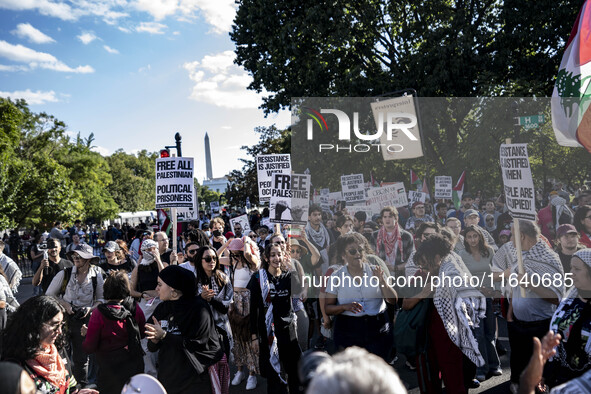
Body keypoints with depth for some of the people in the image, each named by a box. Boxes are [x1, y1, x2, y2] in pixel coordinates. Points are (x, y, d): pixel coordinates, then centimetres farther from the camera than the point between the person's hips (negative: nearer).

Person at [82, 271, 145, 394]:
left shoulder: (99, 313, -20)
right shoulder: (135, 308, -10)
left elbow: (89, 348, -13)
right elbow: (143, 333, 7)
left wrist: (86, 333, 6)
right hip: (135, 367, 3)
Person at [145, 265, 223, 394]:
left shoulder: (198, 307, -13)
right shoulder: (161, 308, 4)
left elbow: (197, 343, -19)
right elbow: (151, 348, 6)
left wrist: (164, 335, -19)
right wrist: (155, 339, -17)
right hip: (167, 376, 5)